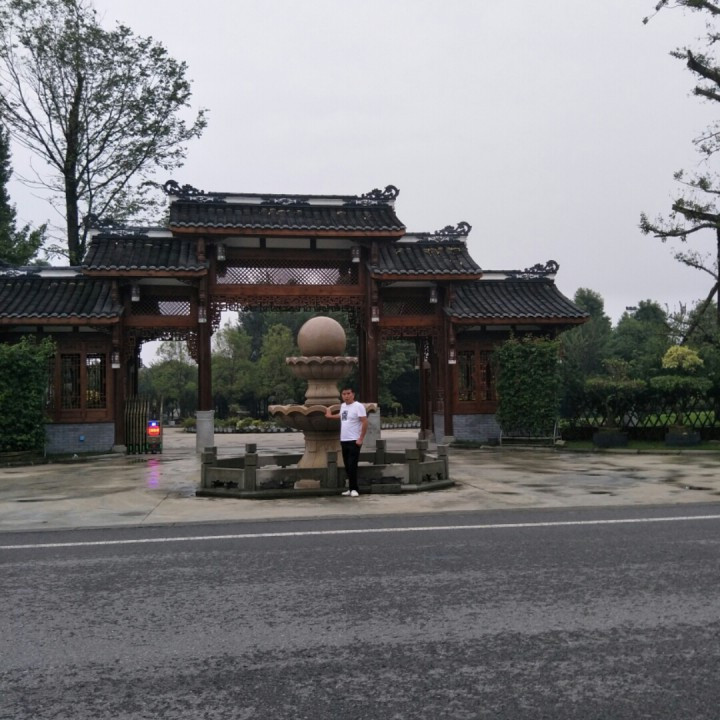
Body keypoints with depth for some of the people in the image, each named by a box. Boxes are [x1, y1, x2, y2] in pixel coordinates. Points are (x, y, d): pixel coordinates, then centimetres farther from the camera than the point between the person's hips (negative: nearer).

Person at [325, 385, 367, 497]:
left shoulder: (358, 406, -12)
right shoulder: (343, 406, 12)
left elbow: (365, 422, -16)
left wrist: (361, 439, -19)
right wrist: (330, 415, 47)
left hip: (354, 441, -8)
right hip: (343, 441, 8)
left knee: (352, 466, -10)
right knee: (347, 466, 9)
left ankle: (353, 489, -5)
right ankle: (351, 488, 15)